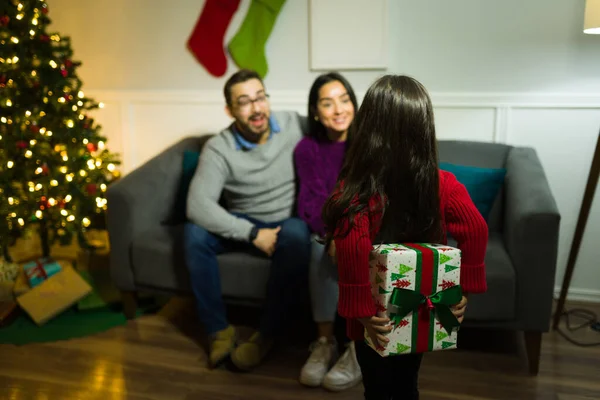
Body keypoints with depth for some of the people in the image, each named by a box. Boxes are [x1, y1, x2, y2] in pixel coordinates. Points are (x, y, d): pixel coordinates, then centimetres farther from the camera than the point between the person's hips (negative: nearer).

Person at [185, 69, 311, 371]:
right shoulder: (218, 148, -14)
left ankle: (267, 334, -21)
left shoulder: (295, 126, -9)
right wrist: (253, 234, -29)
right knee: (194, 233, -25)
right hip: (242, 223, 1)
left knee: (296, 234, -36)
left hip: (287, 220, -1)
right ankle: (219, 329, -12)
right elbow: (197, 204, -24)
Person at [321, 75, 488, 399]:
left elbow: (351, 245, -37)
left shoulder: (356, 190, -22)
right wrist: (464, 288, -12)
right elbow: (475, 228, -20)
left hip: (379, 317, -4)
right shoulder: (442, 184, -11)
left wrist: (362, 309, -28)